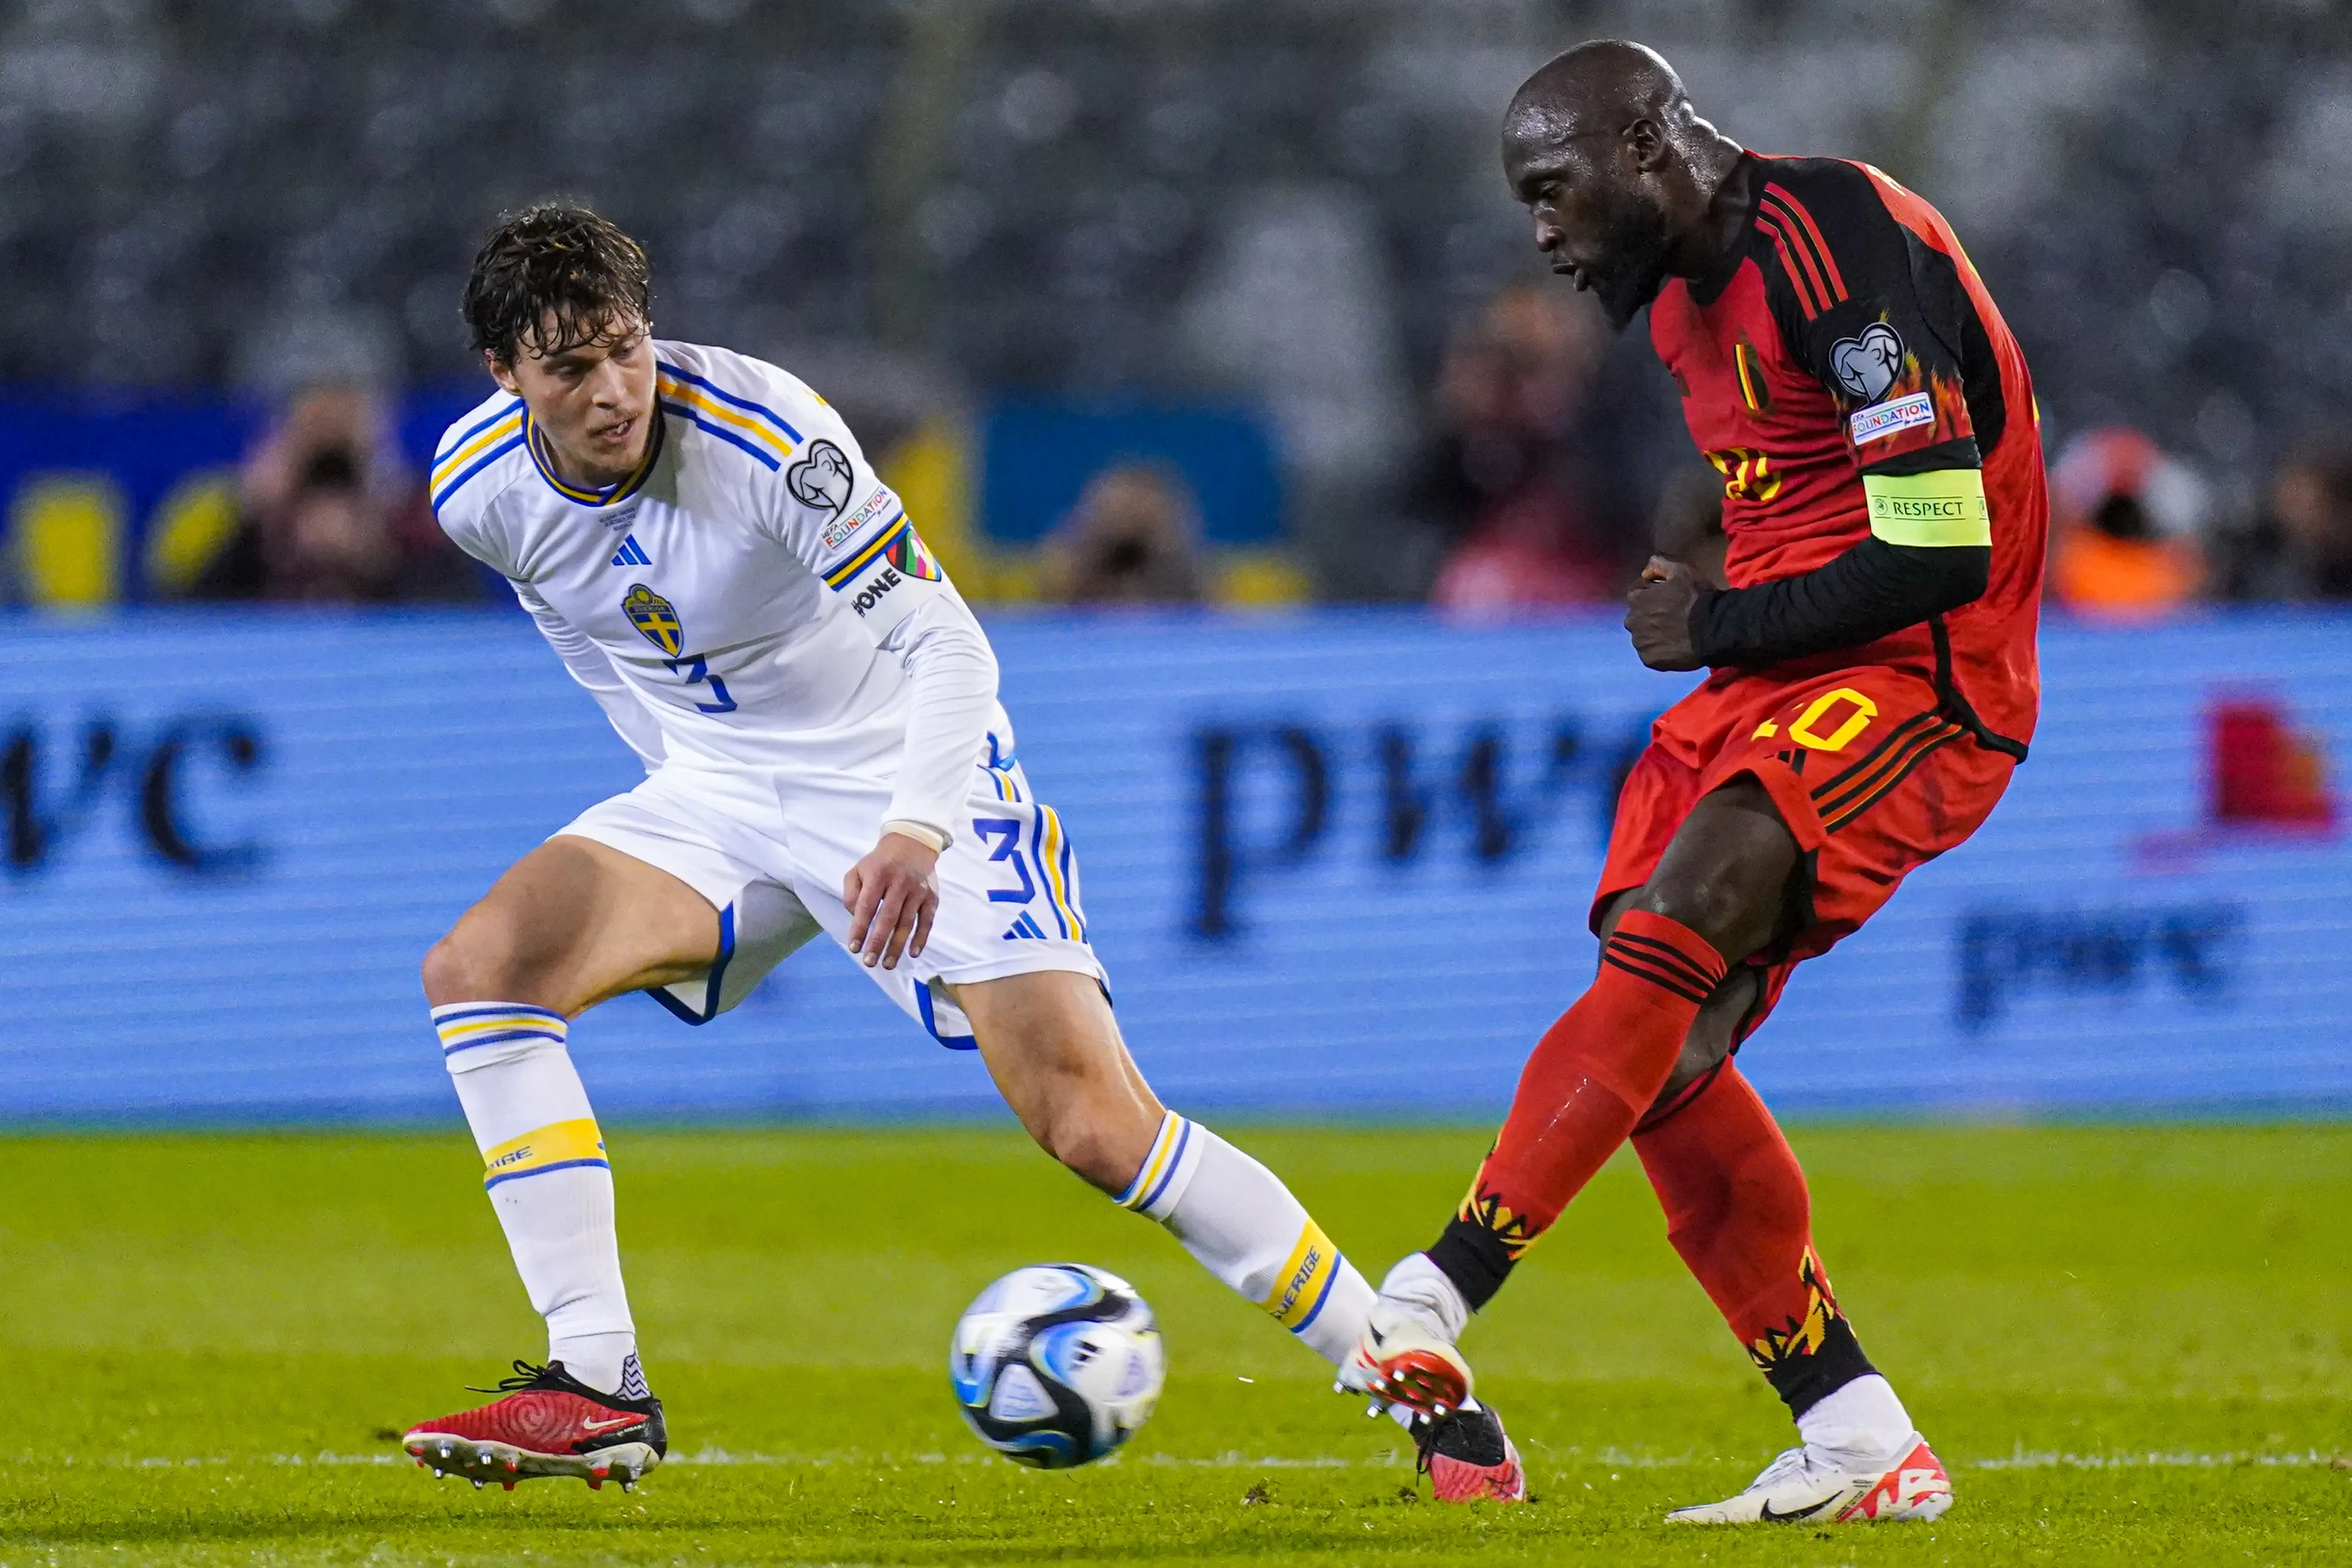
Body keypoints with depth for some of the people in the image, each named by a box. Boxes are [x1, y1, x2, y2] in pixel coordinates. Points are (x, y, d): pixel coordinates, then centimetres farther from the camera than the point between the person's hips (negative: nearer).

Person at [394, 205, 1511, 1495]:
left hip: (906, 773, -5)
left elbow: (946, 641, -30)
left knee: (1094, 1121, -17)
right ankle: (597, 1396, -18)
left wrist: (916, 832, -45)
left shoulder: (764, 436, -27)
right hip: (715, 792, 5)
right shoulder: (478, 490, -10)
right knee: (475, 971, -18)